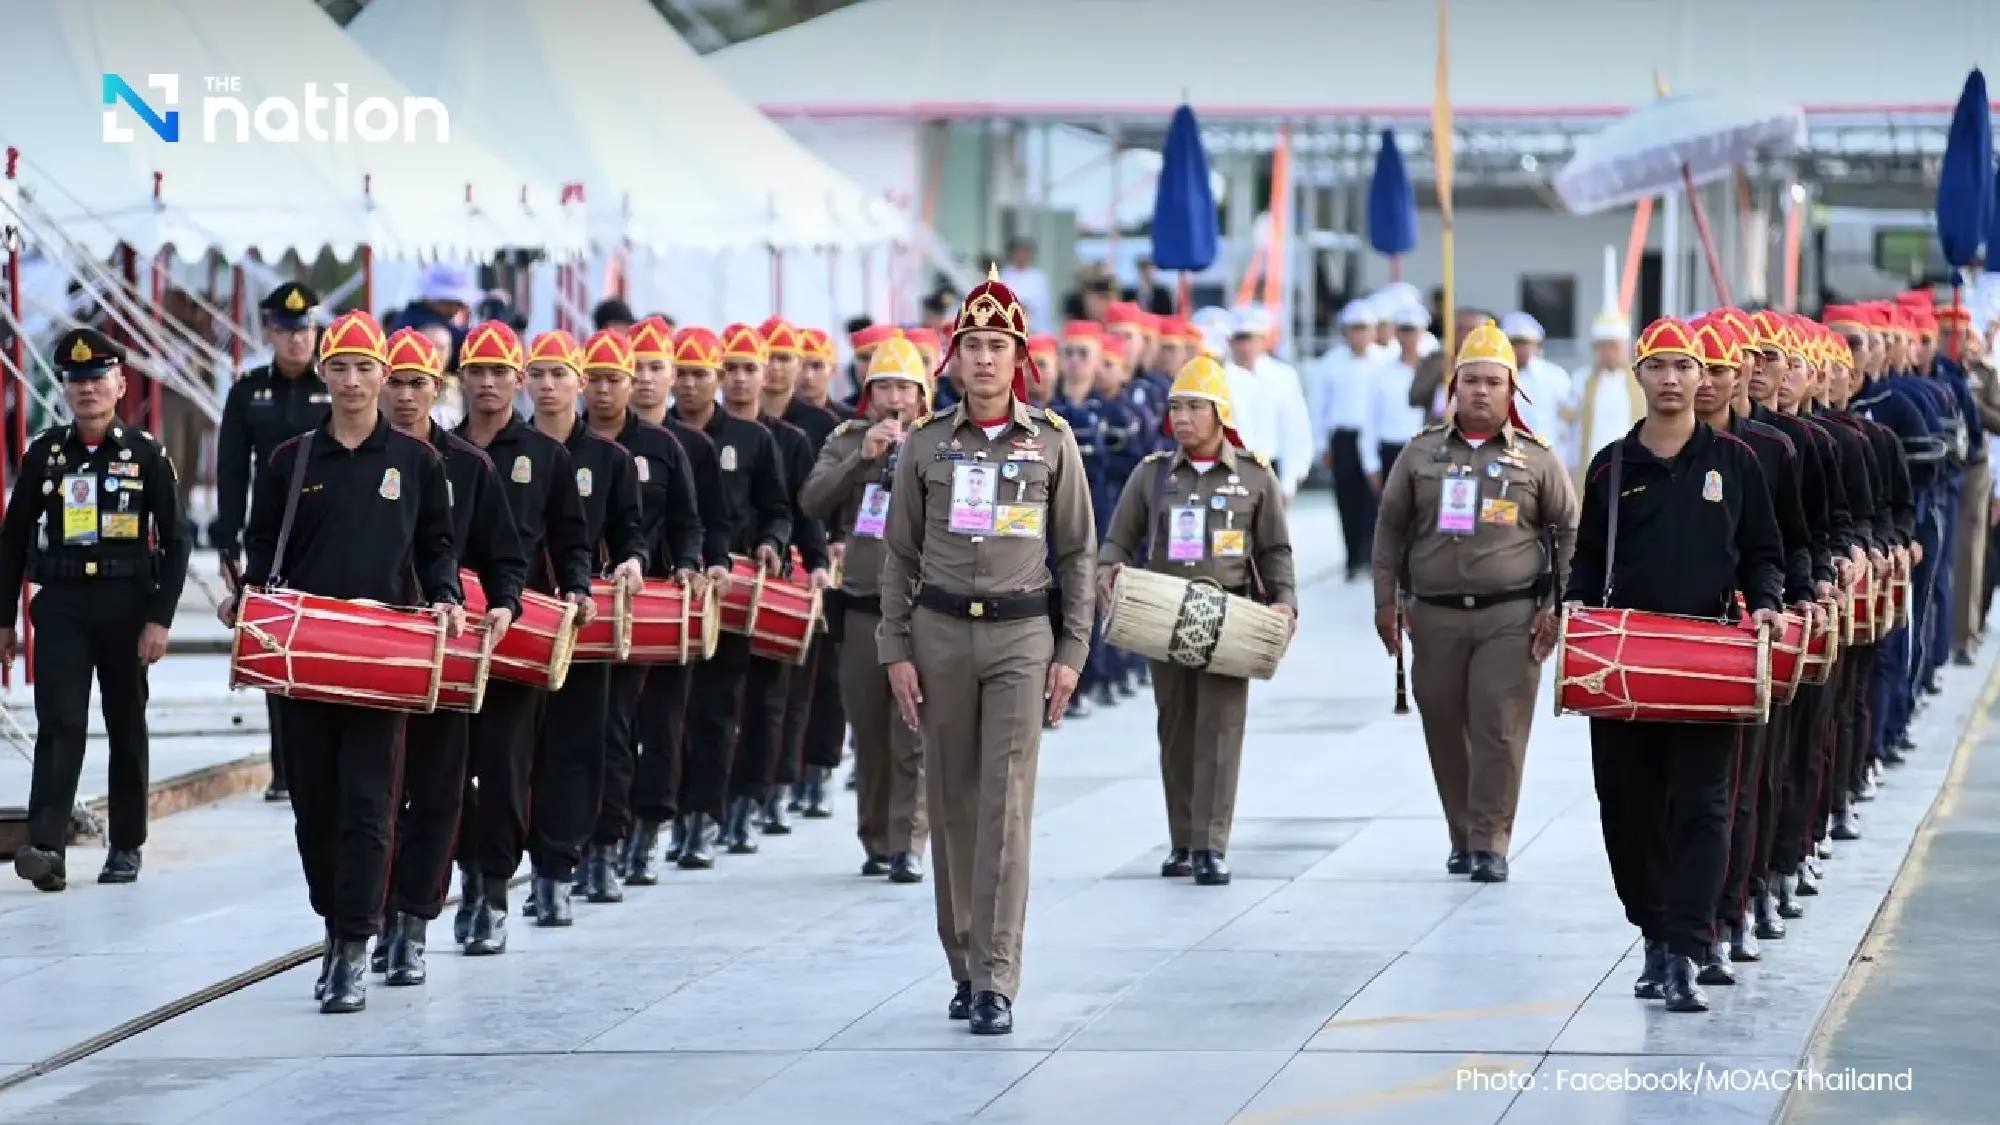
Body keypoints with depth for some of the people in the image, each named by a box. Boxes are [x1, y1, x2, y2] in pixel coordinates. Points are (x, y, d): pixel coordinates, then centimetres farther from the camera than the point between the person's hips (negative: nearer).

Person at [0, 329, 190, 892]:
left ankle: (126, 845, 21)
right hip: (61, 606, 0)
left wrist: (160, 619, -7)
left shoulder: (146, 454, 1)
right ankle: (46, 848, -22)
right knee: (59, 723, -12)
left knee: (126, 726, 10)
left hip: (127, 605, 0)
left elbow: (174, 540, 0)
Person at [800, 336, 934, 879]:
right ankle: (875, 841, 19)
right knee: (869, 734, 9)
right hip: (862, 606, 3)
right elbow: (813, 502, -5)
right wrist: (863, 456, -14)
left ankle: (908, 845, -9)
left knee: (913, 736, -8)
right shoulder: (847, 441, 8)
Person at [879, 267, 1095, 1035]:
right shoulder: (925, 445, 5)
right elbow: (899, 554, 8)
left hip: (1021, 636, -2)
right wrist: (896, 651, 1)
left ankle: (996, 981, -11)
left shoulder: (1052, 443, 3)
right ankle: (964, 966, 17)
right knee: (952, 806, 6)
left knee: (1006, 807, -9)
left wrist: (1071, 654, 0)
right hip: (940, 634, 2)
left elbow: (1078, 553, 6)